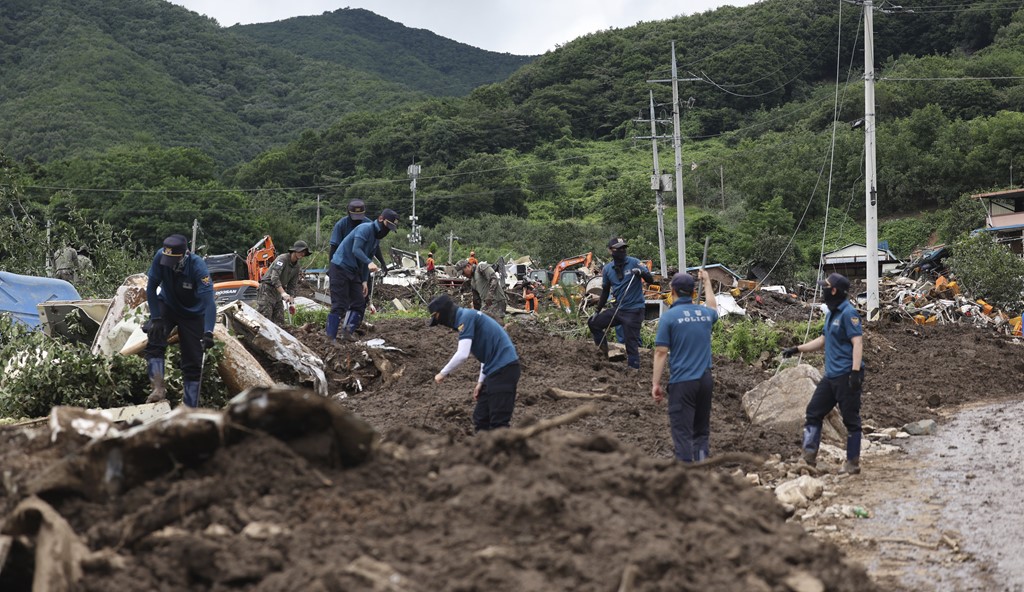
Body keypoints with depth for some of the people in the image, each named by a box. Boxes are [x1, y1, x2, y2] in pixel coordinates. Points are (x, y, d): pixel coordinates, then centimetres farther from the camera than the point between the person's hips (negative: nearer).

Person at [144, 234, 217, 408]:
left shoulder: (198, 266, -33)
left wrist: (208, 332, -49)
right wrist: (155, 318, -23)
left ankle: (190, 408, 6)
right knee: (155, 338, -27)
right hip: (167, 305, 2)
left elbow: (209, 301, -39)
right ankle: (158, 388, -28)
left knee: (192, 363, -1)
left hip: (193, 313, -2)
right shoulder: (160, 257, -25)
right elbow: (151, 287, -16)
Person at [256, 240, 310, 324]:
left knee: (279, 321, 5)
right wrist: (283, 293, -37)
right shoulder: (282, 259, -16)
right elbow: (274, 277, -27)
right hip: (267, 289, -8)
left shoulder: (297, 268, 9)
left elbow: (292, 285, 15)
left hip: (277, 294, 8)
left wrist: (291, 302, 5)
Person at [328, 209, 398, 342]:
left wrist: (365, 281, 11)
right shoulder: (365, 229, -13)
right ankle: (330, 338, -7)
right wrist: (369, 263, -38)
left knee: (359, 303, 4)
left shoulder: (377, 240, 16)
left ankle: (347, 332, 5)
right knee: (339, 305, -10)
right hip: (340, 267, -10)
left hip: (353, 271, 10)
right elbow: (356, 250, -25)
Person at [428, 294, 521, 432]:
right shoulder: (469, 317, 19)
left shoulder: (466, 317, -11)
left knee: (498, 422, -9)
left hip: (504, 368, -10)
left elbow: (462, 354, -19)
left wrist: (443, 373, -6)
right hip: (496, 369, 10)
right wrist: (480, 382, 19)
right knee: (480, 417, 12)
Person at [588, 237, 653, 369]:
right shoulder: (607, 269, 6)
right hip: (617, 309, 6)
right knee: (593, 322, 7)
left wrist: (641, 273, -30)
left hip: (634, 310, -6)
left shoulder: (634, 263, -7)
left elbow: (651, 280, -10)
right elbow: (605, 292, 15)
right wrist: (597, 311, 14)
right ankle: (603, 350, 20)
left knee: (632, 342, -6)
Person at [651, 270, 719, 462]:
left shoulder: (669, 316, -8)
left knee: (682, 432, -3)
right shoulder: (705, 313, 8)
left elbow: (661, 352, -10)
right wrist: (707, 282, 48)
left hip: (682, 381, -5)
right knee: (702, 430, 15)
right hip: (705, 379, 5)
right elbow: (713, 307, 35)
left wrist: (656, 383, -6)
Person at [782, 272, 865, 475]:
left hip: (846, 375, -10)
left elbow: (858, 343, -19)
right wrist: (797, 349, 23)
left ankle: (853, 463, 8)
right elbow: (823, 340, 26)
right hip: (831, 375, 10)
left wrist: (856, 372, -26)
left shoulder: (848, 313, -13)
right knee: (814, 412, 9)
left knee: (851, 419, -1)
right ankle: (809, 458, 11)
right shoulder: (831, 313, 15)